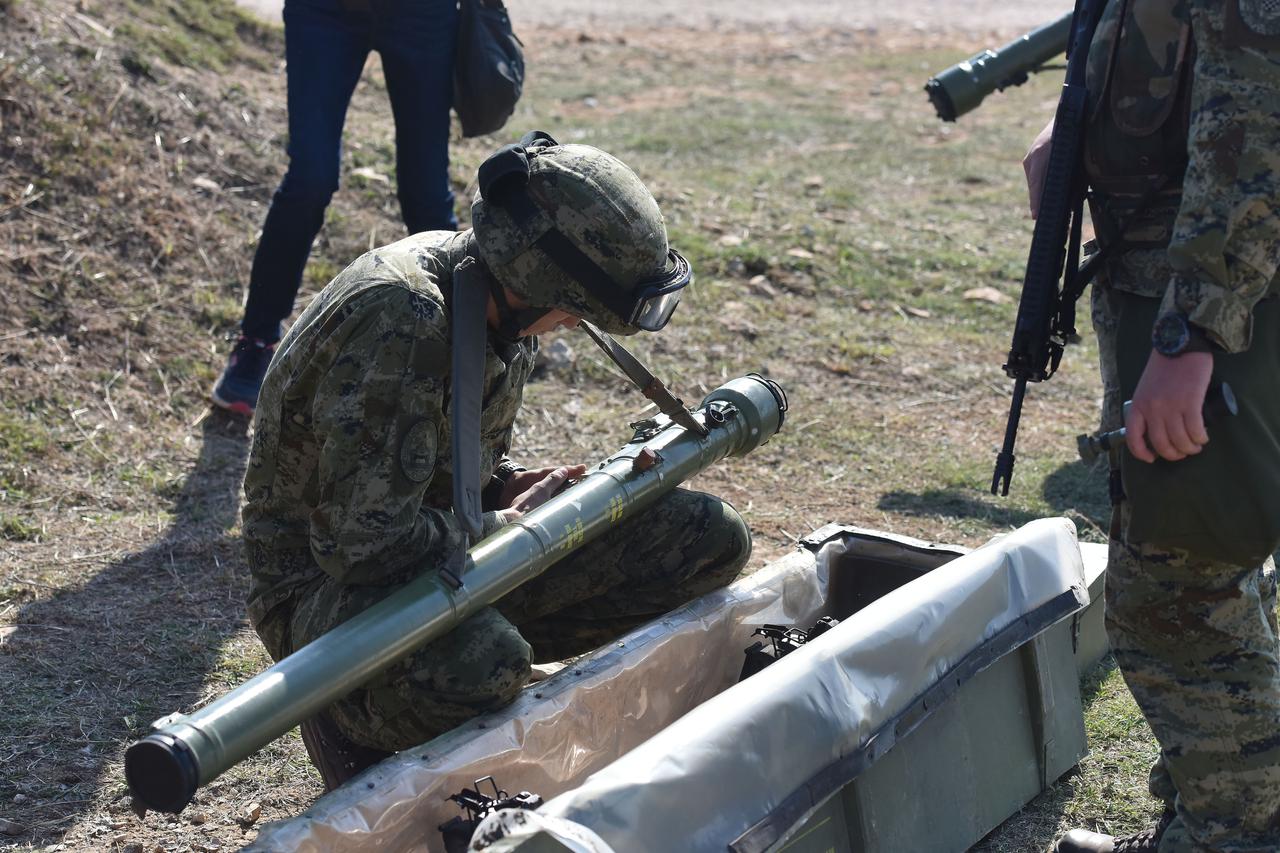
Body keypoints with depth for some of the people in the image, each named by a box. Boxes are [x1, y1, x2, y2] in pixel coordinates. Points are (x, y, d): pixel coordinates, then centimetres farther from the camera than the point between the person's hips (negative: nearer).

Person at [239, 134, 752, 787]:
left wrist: (507, 488, -6)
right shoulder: (398, 318, -29)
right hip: (326, 580, -8)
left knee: (710, 538, -4)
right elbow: (362, 540, -30)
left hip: (450, 549, 8)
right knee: (483, 666, -43)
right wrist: (504, 527, -16)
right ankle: (350, 714, -8)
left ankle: (488, 641, 1)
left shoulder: (504, 301, -1)